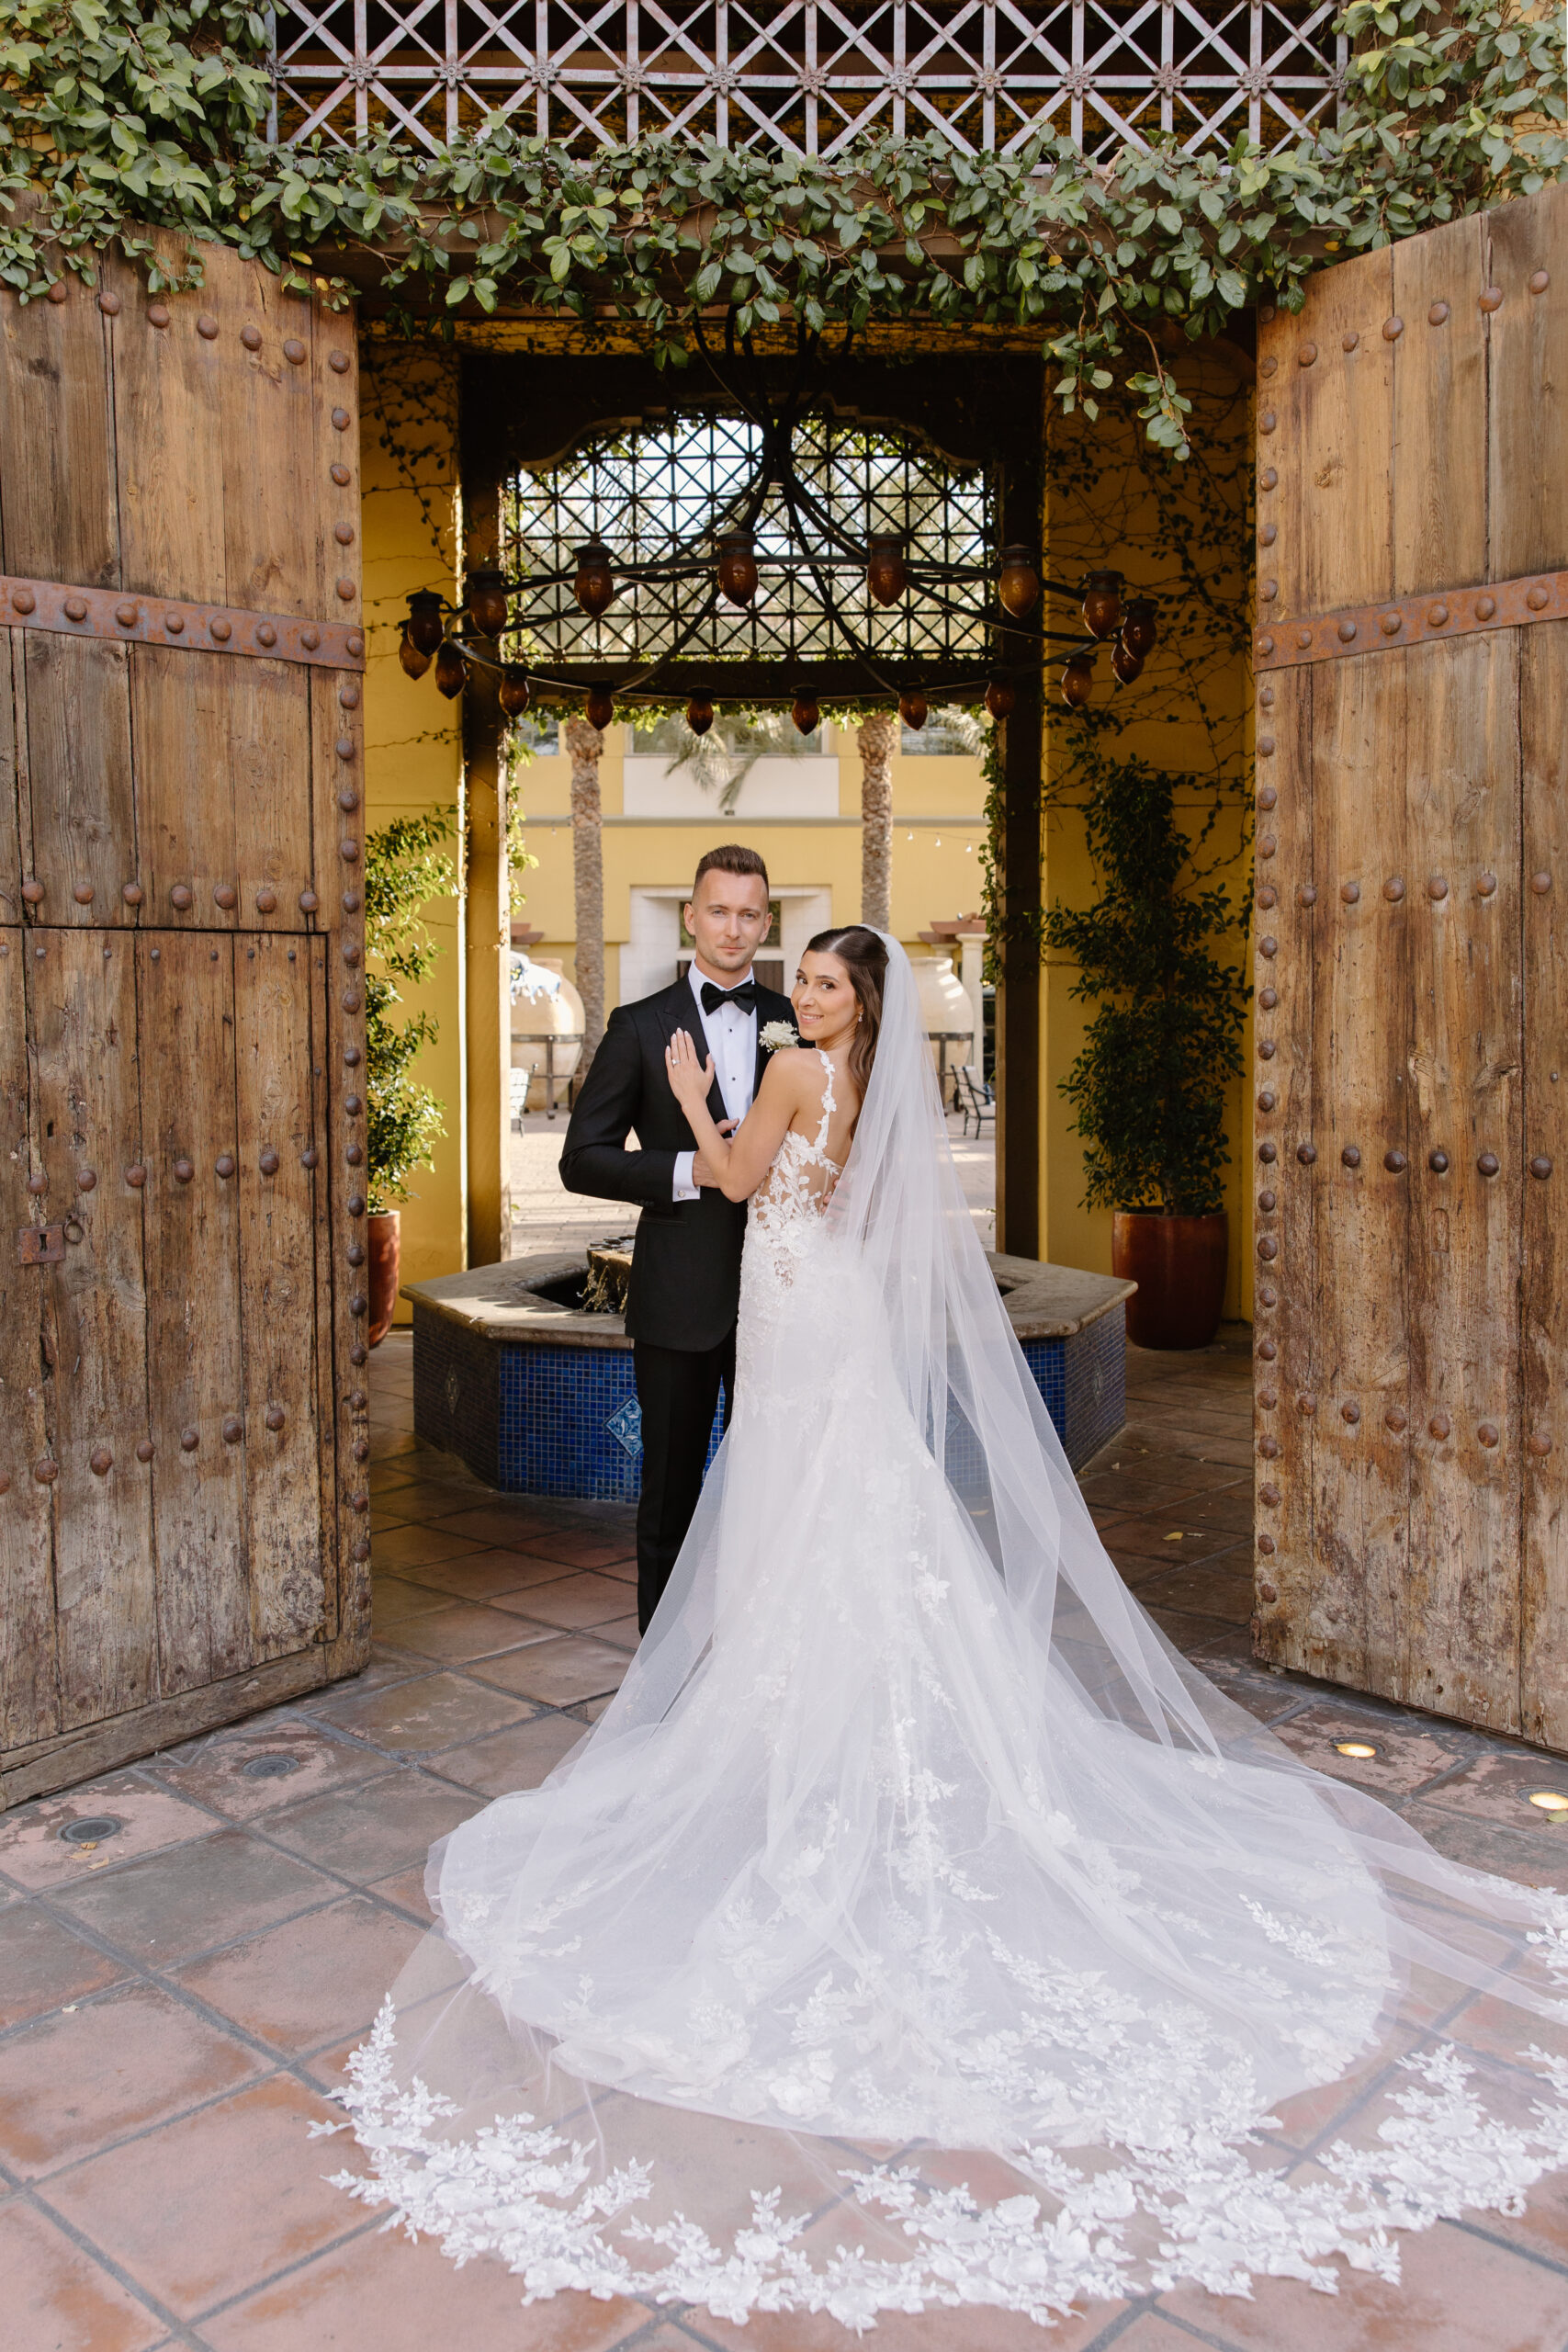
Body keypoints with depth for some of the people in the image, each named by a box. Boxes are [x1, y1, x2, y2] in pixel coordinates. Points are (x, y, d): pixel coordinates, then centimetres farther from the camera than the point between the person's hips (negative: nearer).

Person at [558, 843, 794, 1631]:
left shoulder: (796, 1024, 7)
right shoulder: (641, 1026, 0)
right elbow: (582, 1159, -4)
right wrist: (687, 1172, -17)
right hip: (680, 1296, -2)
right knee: (672, 1487, 10)